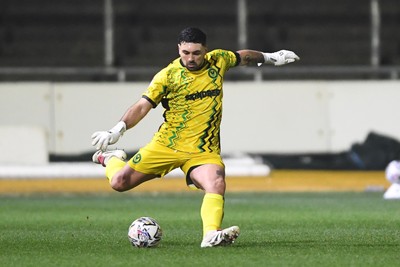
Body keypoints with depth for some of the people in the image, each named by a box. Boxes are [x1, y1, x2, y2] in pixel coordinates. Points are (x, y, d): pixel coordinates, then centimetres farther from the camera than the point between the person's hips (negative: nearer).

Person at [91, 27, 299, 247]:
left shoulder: (218, 60, 3)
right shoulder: (167, 76, -8)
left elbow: (243, 56, 25)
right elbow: (142, 107, -10)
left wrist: (269, 57, 34)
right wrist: (116, 131, -23)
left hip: (204, 151, 1)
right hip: (166, 145, -1)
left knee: (216, 185, -29)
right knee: (119, 182, -1)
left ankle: (211, 235, -45)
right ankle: (111, 159, 34)